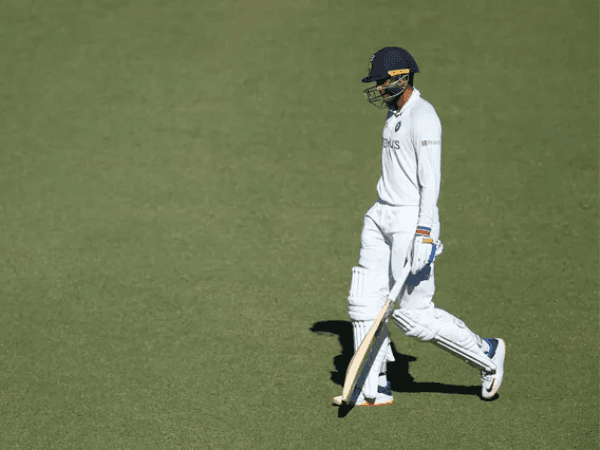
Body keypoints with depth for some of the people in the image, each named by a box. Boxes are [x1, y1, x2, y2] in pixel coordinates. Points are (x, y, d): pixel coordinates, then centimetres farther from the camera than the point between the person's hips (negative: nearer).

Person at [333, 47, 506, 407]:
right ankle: (374, 389, 14)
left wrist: (424, 233, -29)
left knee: (413, 314, -6)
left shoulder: (422, 117, -17)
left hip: (413, 221, -9)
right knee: (364, 301, 6)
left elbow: (431, 179, -23)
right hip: (383, 216, 9)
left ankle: (487, 354, 12)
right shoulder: (394, 114, 13)